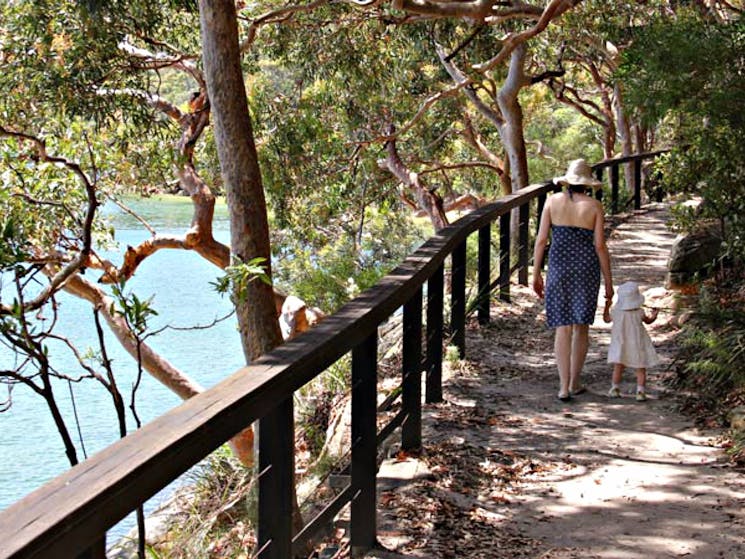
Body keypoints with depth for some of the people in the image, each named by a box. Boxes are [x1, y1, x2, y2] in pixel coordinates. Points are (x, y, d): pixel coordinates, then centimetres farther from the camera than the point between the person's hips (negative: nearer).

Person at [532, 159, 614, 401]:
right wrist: (608, 281, 3)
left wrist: (536, 274, 6)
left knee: (563, 327, 1)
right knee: (582, 326, 14)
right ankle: (575, 382, 20)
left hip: (559, 266, 0)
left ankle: (564, 387, -7)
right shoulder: (594, 206, -3)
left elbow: (541, 239, -3)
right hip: (587, 267, 0)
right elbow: (600, 246, -4)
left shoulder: (553, 201, -1)